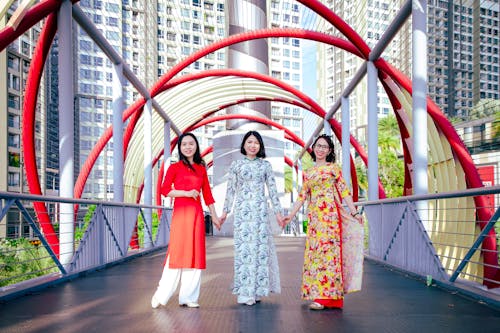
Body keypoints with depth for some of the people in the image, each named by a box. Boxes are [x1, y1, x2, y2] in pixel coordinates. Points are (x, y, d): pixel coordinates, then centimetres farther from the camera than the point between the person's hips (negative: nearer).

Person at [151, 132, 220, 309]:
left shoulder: (201, 169, 15)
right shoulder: (175, 167, 4)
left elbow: (207, 194, 16)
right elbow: (165, 190, -4)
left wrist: (214, 215, 14)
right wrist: (186, 193, -12)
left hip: (197, 214, 4)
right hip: (180, 212, -4)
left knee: (195, 254, 4)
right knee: (177, 253, -6)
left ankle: (188, 297, 13)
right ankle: (161, 295, 6)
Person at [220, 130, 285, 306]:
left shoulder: (266, 165, 9)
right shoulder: (236, 165, 7)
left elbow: (272, 189, 9)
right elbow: (231, 189, 8)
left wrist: (278, 212, 6)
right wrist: (225, 211, 6)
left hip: (260, 210, 1)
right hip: (242, 210, -1)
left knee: (261, 246, 0)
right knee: (243, 246, -4)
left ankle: (257, 290, 11)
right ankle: (245, 292, 2)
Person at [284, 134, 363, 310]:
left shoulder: (333, 168, 5)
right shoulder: (307, 172, 17)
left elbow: (344, 191, 0)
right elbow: (302, 196, 17)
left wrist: (354, 212, -8)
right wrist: (290, 215, 13)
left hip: (330, 214, -5)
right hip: (314, 216, 5)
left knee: (327, 251, -9)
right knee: (314, 252, 3)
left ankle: (325, 296, -7)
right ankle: (315, 292, 10)